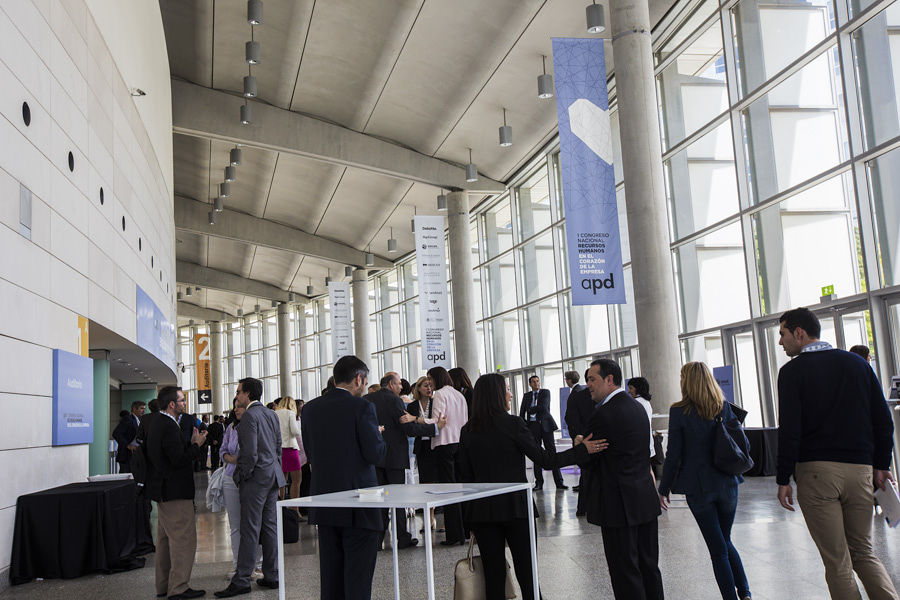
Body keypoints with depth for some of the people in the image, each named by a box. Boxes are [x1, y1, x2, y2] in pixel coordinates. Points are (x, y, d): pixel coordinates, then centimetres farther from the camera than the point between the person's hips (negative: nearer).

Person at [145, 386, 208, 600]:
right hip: (175, 492, -11)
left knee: (165, 538, 17)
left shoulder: (157, 423, 13)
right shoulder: (169, 426, -20)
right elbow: (179, 460, -23)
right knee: (184, 539, -6)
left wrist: (192, 443, 6)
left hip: (163, 491, 11)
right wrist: (196, 444, -11)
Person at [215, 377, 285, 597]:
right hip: (273, 476, 8)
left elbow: (250, 453, -19)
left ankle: (241, 581, 1)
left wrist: (240, 477, -8)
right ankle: (271, 575, 16)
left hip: (256, 479, -8)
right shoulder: (271, 414, 12)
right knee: (269, 526, 12)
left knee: (249, 530, -4)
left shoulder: (249, 416, -14)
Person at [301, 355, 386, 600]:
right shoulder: (361, 407, -13)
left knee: (330, 574, 15)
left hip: (323, 503, 6)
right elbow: (376, 454, -14)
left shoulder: (310, 408, 5)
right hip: (357, 504, -6)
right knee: (358, 578, 2)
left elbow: (310, 453, 9)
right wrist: (378, 435, 5)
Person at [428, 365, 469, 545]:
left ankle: (454, 535, -4)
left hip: (445, 443, -7)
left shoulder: (440, 394, -7)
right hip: (460, 442, 7)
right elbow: (466, 421, 16)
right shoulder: (459, 395, 15)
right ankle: (466, 530, 16)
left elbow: (438, 421, -17)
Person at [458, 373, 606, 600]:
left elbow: (465, 475, 6)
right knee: (526, 573, 6)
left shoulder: (467, 431, 4)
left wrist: (472, 514, 15)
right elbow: (542, 458, -8)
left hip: (481, 510, 4)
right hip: (515, 505, -4)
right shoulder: (512, 424, -9)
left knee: (493, 573, 8)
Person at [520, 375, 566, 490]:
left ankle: (559, 482, -2)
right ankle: (539, 482, 11)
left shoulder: (546, 392, 4)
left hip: (545, 425, -2)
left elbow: (543, 407, -12)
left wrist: (531, 409, -2)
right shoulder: (526, 396, 14)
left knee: (552, 453, -4)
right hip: (533, 426, 3)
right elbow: (522, 413, 13)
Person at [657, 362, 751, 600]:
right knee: (726, 541, 21)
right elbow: (744, 445, 2)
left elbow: (673, 455, -10)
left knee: (718, 549, 7)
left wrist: (663, 489, 0)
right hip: (727, 483, 4)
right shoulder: (725, 407, -1)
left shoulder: (679, 411, -12)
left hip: (698, 487, -3)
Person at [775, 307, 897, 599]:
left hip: (815, 470, -4)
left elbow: (789, 429, -10)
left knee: (837, 561, 3)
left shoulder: (792, 371, -4)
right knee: (863, 553, 16)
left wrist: (783, 479, -5)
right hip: (859, 469, 4)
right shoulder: (857, 362, 10)